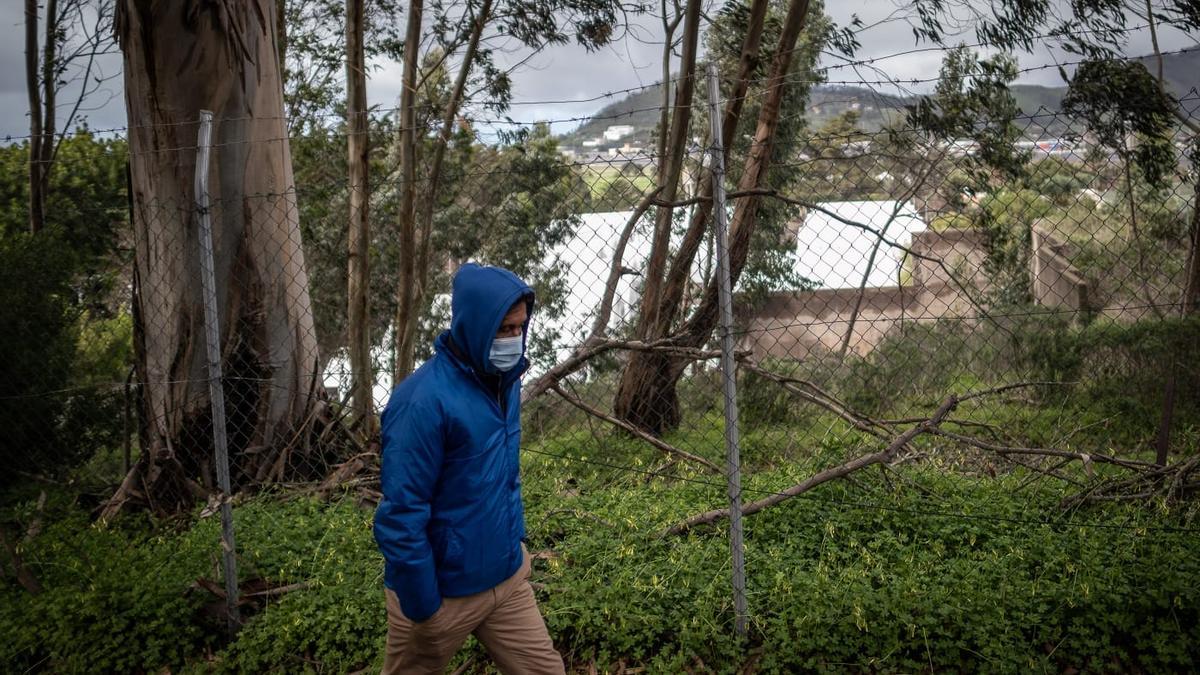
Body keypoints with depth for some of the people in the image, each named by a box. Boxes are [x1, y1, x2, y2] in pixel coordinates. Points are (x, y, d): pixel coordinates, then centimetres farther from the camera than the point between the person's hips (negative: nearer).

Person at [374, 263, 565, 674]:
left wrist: (516, 539, 14)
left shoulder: (504, 380, 1)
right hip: (443, 590, -6)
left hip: (508, 578, 7)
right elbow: (401, 516, -23)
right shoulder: (424, 400, -25)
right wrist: (423, 607, -19)